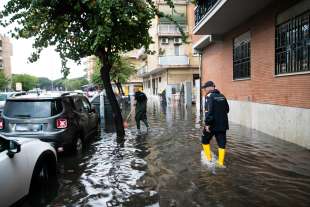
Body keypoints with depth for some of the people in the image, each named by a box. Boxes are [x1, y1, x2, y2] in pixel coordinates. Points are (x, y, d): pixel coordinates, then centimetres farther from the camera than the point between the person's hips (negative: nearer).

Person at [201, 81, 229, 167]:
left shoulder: (209, 96, -12)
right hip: (223, 124, 6)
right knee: (222, 144, 8)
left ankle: (209, 158, 18)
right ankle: (221, 162, 12)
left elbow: (209, 111, -22)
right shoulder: (222, 96, 10)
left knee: (205, 140, 15)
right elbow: (227, 109, 17)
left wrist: (207, 123, -21)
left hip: (212, 124, -6)